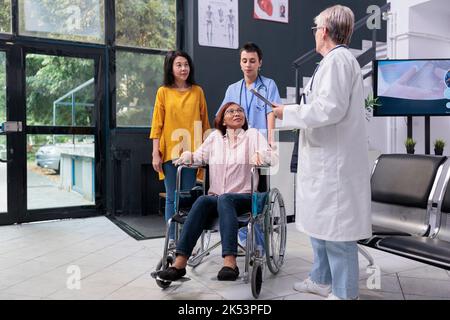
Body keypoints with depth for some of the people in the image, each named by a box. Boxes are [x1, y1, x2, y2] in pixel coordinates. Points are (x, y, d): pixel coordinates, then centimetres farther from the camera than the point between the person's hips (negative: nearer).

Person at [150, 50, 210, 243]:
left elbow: (204, 123, 10)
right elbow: (157, 124, 2)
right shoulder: (163, 92, 5)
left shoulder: (197, 92, 8)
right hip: (170, 152, 0)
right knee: (172, 198, 6)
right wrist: (156, 153, -4)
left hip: (192, 152, 1)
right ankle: (172, 240, 16)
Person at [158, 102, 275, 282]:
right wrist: (188, 156, -7)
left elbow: (271, 157, 0)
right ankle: (180, 262, -38)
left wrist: (259, 154, -23)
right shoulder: (215, 137, 21)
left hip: (245, 197, -2)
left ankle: (230, 263, -47)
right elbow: (199, 156, 16)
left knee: (224, 199, -36)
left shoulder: (253, 134, 12)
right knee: (202, 201, -32)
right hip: (216, 197, 2)